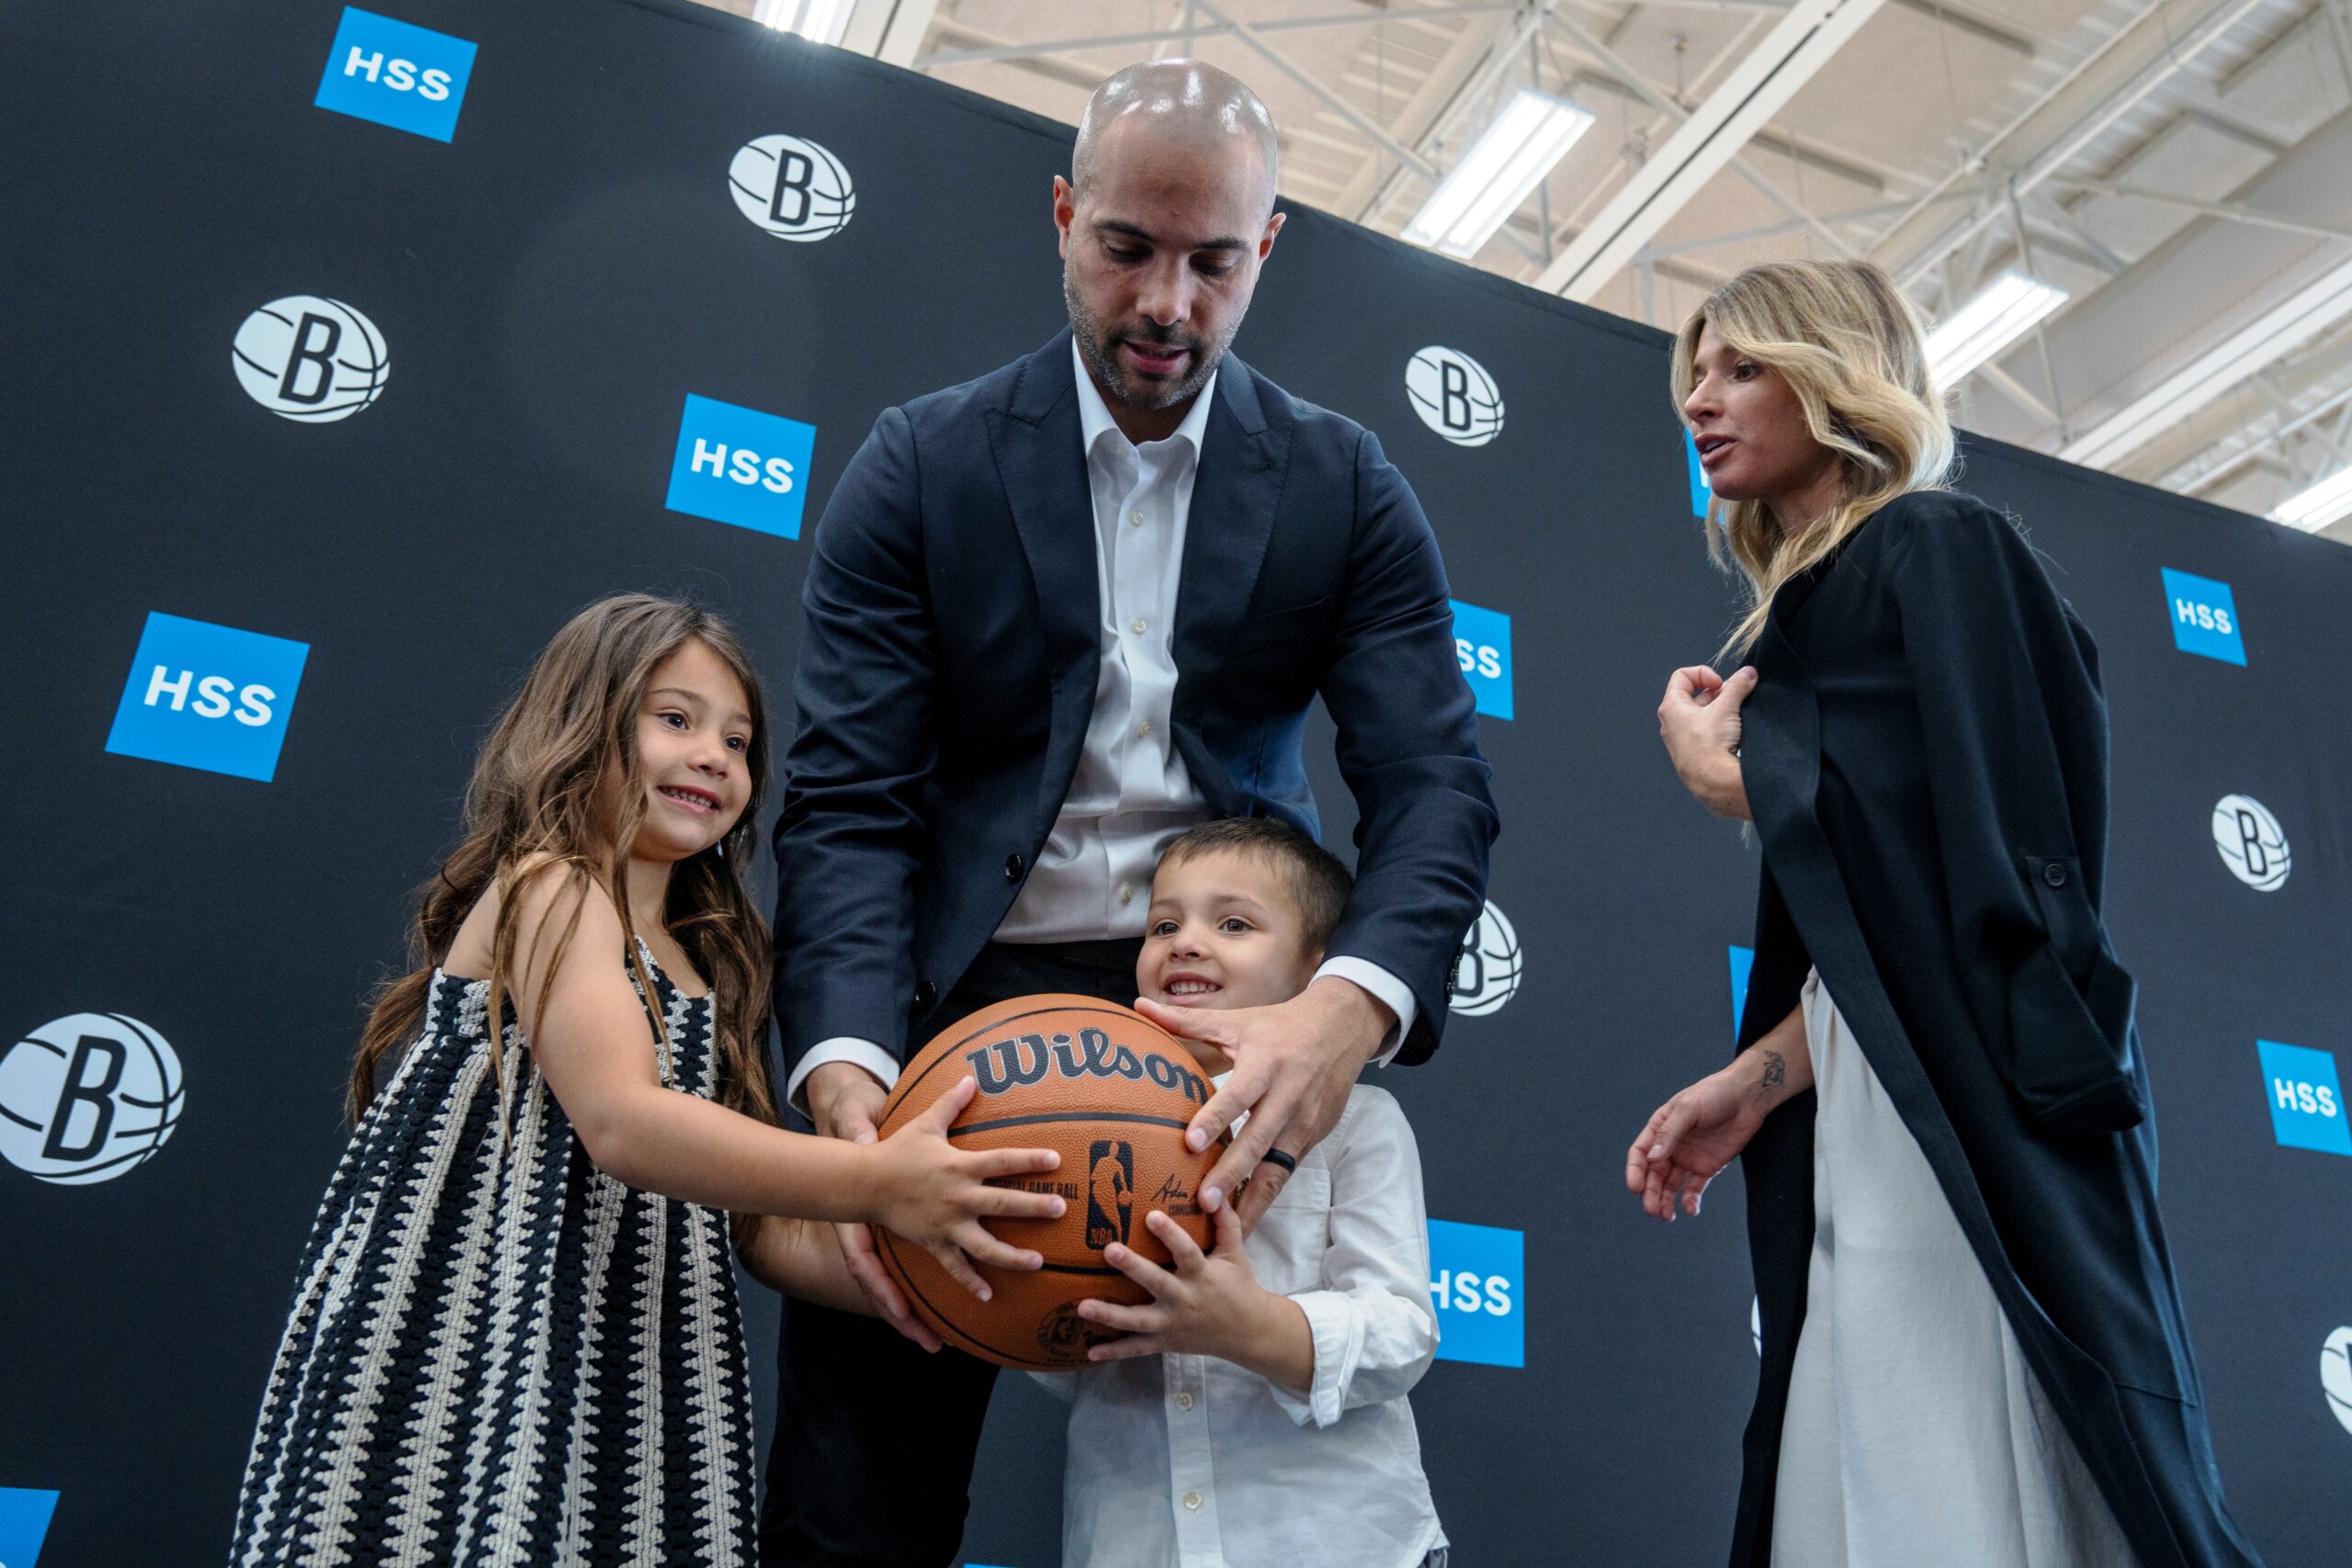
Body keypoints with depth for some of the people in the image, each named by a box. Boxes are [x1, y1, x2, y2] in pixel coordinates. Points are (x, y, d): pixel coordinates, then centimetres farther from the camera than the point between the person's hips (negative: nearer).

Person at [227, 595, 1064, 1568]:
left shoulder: (703, 967, 14)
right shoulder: (549, 889, -8)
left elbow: (759, 1232, 10)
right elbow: (620, 1122, -25)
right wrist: (876, 1184, -34)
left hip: (629, 1394, 7)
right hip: (462, 1364, -7)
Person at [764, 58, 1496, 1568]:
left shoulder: (1348, 490, 2)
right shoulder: (921, 465, 0)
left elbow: (1436, 784, -8)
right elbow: (850, 800, -8)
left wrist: (1346, 1011, -30)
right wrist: (847, 1074, -26)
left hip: (1237, 1016, 1)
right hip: (966, 1000, 0)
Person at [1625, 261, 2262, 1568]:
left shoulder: (1938, 547, 0)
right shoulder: (1809, 609, 22)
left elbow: (1980, 846, -13)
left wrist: (1732, 778, -1)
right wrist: (1753, 1081, 8)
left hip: (1977, 1117, -8)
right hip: (1867, 1130, 8)